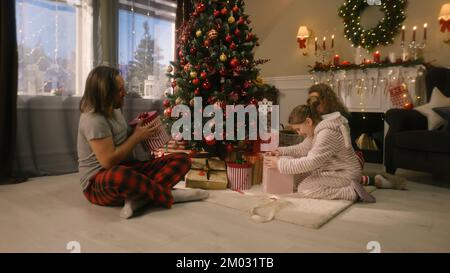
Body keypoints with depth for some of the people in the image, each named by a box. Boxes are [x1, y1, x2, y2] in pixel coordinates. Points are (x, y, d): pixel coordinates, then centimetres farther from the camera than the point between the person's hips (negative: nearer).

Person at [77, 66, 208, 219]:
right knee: (118, 175, -48)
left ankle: (139, 197, -29)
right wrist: (137, 136, -14)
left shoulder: (114, 109, 10)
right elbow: (109, 161, -25)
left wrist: (138, 128, 4)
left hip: (127, 168, 9)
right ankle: (168, 195, -24)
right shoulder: (93, 119, -18)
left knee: (181, 160, -7)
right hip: (98, 183, -9)